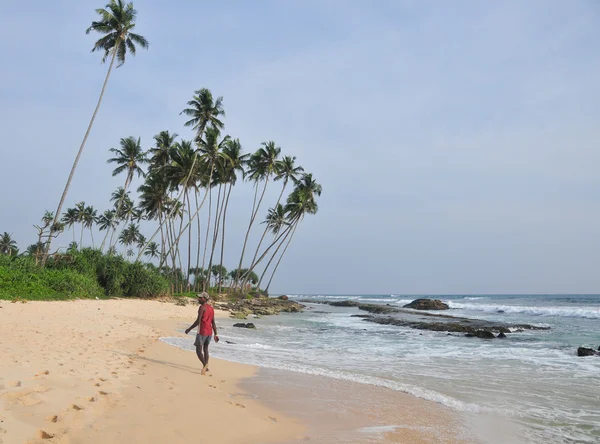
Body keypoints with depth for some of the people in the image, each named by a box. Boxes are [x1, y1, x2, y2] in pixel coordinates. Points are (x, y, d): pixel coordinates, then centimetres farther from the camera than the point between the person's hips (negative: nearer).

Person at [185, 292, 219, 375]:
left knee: (199, 351, -4)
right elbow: (213, 323, 12)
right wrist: (215, 334, 13)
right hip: (209, 332, 8)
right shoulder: (211, 308, 12)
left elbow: (198, 321, -18)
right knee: (205, 349, 22)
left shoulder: (202, 307, -13)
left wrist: (189, 329, -9)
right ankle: (206, 367, 26)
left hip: (202, 332, -8)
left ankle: (205, 364, -25)